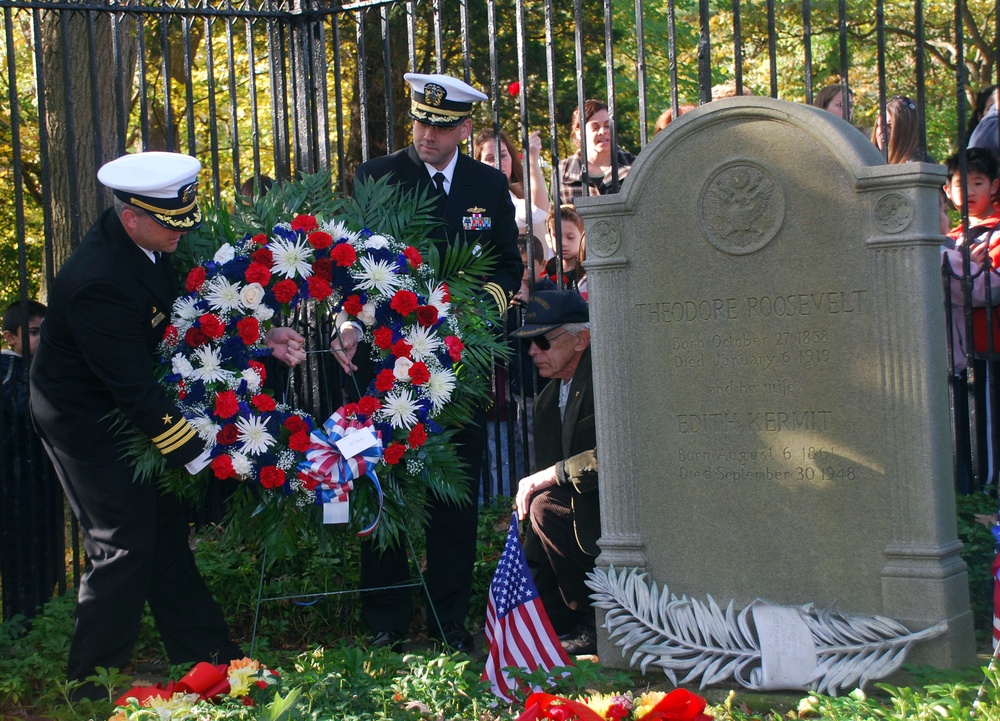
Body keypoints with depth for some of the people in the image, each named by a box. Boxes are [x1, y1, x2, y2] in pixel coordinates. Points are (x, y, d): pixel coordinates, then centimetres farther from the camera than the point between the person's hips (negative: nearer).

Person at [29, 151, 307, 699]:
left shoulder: (148, 242, -8)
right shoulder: (99, 282, -34)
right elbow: (134, 390, -30)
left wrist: (260, 339, -6)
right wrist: (197, 455, -25)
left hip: (120, 405, 9)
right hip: (85, 421, -8)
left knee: (164, 531, 14)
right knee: (124, 546, -4)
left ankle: (204, 653, 24)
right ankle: (91, 683, 11)